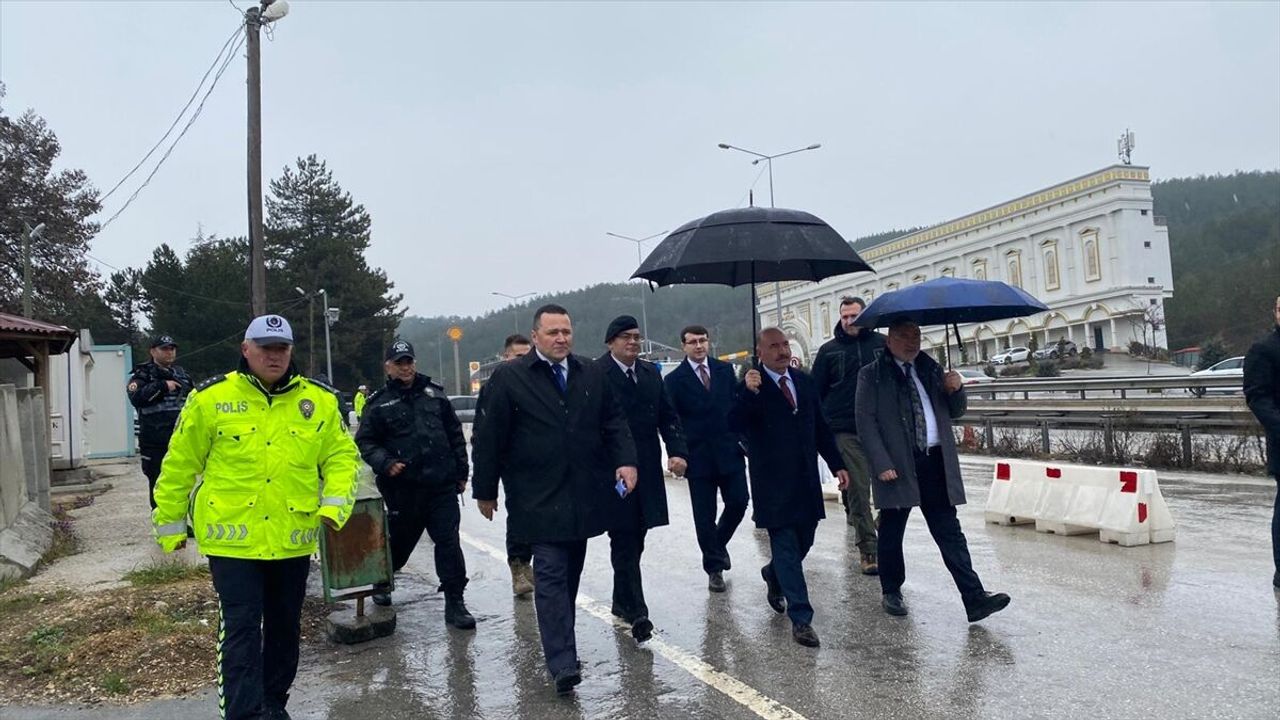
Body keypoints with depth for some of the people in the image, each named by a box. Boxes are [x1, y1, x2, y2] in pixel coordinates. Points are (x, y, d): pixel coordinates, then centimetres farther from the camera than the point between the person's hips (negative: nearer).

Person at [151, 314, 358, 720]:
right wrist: (170, 523, 9)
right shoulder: (211, 398, -5)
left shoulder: (319, 401, 1)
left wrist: (335, 503, -11)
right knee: (241, 629, -5)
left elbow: (341, 455, 5)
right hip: (232, 536, -3)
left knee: (284, 626, 16)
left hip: (292, 538, 3)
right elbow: (180, 464, 3)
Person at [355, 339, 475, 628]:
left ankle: (454, 603, 8)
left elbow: (455, 433, 12)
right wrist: (385, 463, -14)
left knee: (449, 542, 0)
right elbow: (365, 442, 3)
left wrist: (461, 471, 10)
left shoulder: (434, 393, 8)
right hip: (403, 489, -2)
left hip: (442, 485, 2)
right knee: (400, 540, 14)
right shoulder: (379, 403, 1)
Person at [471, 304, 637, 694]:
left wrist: (626, 461, -5)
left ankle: (559, 640, 32)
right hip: (539, 498, -4)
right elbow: (488, 438, -3)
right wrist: (485, 490, -2)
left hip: (585, 496, 5)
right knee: (551, 576, -8)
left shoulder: (592, 374, 7)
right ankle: (563, 663, -7)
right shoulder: (509, 377, -5)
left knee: (571, 574, 15)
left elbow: (614, 422, 11)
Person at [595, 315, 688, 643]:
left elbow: (668, 416, 9)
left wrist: (678, 452, -6)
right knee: (624, 539, -4)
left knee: (634, 538, 14)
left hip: (647, 471, 6)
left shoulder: (651, 373, 11)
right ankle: (636, 612, -1)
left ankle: (622, 601, 30)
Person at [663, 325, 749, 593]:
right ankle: (714, 568, 18)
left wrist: (744, 438, 1)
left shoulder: (725, 369, 7)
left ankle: (719, 543, 33)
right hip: (698, 456, -2)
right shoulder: (675, 379, -2)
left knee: (738, 503, 4)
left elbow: (738, 404, 8)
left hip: (729, 450, 3)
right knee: (705, 516, 3)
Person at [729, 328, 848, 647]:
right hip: (773, 482, -6)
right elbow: (734, 425, -23)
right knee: (786, 546, -2)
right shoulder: (750, 386, -8)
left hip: (806, 479, 6)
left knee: (803, 541, 16)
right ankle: (801, 619, 6)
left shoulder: (804, 381, 9)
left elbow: (821, 427, 15)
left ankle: (774, 575, 46)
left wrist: (837, 464, 12)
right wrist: (748, 392, -35)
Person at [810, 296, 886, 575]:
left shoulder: (882, 344, 7)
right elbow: (815, 392, 7)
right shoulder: (829, 350, 7)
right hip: (846, 431, -2)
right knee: (858, 489, -3)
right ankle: (868, 549, 3)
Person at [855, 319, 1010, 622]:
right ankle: (891, 592, 27)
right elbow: (866, 422, -7)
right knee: (892, 531, 10)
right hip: (897, 464, -3)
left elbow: (955, 412, 18)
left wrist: (955, 389, -4)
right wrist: (881, 464, -16)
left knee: (950, 532, 2)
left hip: (935, 461, 3)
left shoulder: (931, 369, 13)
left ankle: (975, 598, 1)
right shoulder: (872, 375, -1)